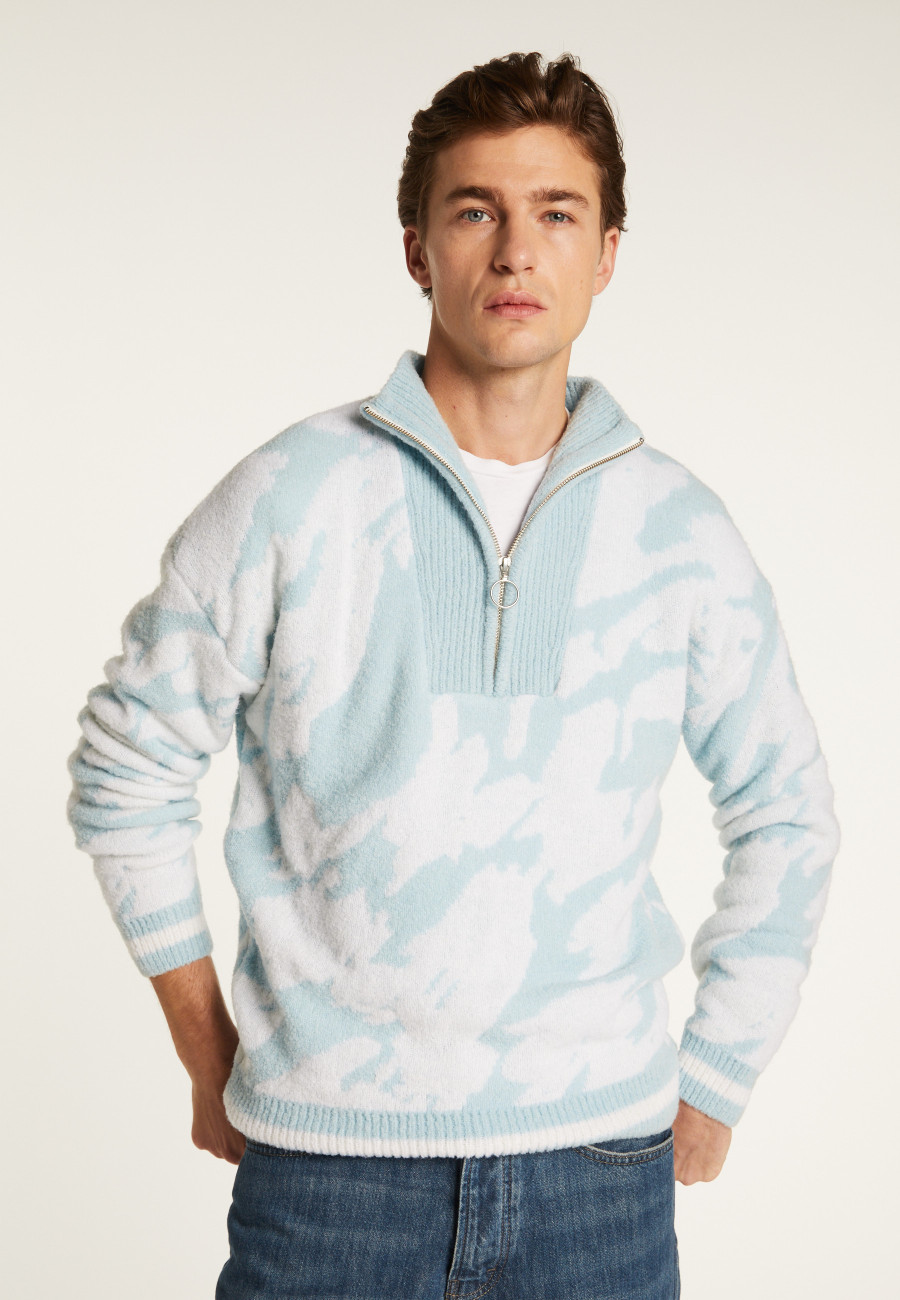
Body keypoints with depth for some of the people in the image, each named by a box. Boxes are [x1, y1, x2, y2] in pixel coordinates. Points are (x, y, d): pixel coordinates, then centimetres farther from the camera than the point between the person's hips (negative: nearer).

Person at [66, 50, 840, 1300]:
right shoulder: (287, 500, -4)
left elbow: (786, 816, 12)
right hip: (328, 1156, -1)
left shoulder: (680, 528, 2)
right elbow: (127, 769, 4)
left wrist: (713, 1084, 9)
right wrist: (212, 1060, 5)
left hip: (600, 1164, 2)